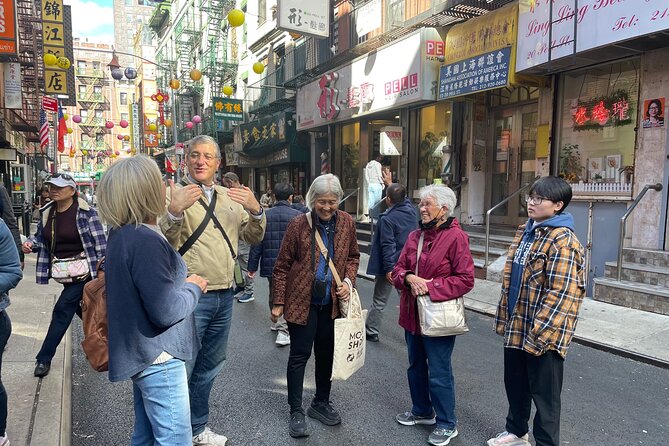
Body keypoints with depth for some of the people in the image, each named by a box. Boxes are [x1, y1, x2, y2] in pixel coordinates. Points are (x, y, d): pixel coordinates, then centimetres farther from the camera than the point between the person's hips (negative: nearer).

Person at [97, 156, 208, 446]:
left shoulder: (122, 234, 6)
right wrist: (194, 288, -10)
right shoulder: (145, 240, -25)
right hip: (158, 357, -10)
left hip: (141, 353, 10)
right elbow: (166, 311, -25)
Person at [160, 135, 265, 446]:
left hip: (224, 297, 7)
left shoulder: (230, 197, 11)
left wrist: (255, 211, -11)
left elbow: (253, 237, 8)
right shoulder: (175, 194, -7)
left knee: (208, 368, 20)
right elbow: (164, 242, -17)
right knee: (181, 370, 2)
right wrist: (174, 211, -35)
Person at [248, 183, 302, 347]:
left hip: (270, 264, 3)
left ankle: (277, 322, 36)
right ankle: (283, 329, -1)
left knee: (274, 294, 21)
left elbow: (257, 243, 1)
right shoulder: (298, 216, -10)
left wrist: (252, 266, 8)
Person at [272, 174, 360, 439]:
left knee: (326, 354, 16)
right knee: (299, 355, 5)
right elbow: (282, 266, -6)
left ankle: (321, 403, 35)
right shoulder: (298, 224, -11)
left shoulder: (346, 222, -1)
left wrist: (348, 280, -6)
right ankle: (296, 411, 21)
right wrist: (279, 303, -6)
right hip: (302, 301, -4)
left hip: (332, 302, 4)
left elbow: (353, 256, 12)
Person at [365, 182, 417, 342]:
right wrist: (391, 184, 30)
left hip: (391, 266, -5)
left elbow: (388, 246, -22)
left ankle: (371, 331, 22)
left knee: (379, 301, 9)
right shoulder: (411, 211, -1)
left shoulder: (387, 219, -20)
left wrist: (389, 269, -18)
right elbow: (404, 199, 22)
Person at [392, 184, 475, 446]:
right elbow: (398, 269, 8)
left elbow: (466, 279, -17)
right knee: (416, 366, 21)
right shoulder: (415, 236, 7)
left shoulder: (455, 237, -14)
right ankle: (422, 411, 42)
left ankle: (447, 424, 25)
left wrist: (430, 286, -21)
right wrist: (409, 278, -14)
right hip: (412, 314, 7)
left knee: (439, 373, 4)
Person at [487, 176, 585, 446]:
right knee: (514, 384, 23)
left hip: (542, 335, -8)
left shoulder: (562, 240, -17)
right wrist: (504, 318, 15)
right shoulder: (525, 232, 10)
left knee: (544, 395, 7)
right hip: (516, 327, 9)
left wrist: (538, 334, -23)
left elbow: (561, 292, -23)